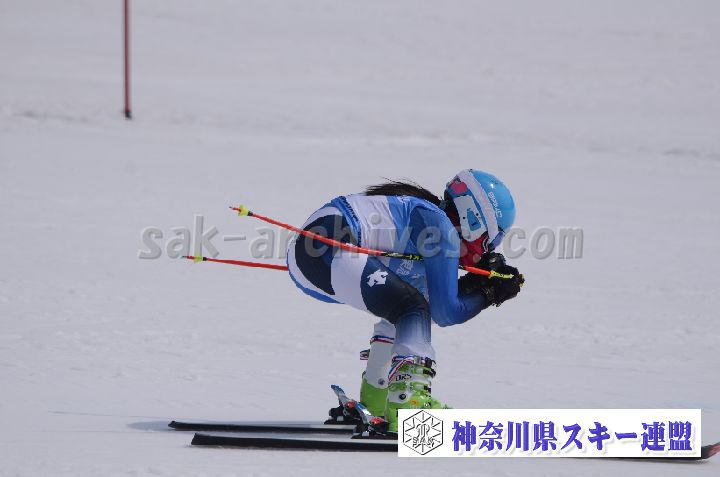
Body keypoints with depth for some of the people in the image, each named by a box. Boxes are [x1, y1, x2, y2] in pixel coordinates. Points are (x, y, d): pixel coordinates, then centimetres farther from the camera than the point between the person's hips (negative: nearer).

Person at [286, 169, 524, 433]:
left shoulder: (425, 212, 25)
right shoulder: (441, 229, -3)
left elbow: (439, 293, 31)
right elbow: (445, 312, -2)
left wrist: (478, 281, 19)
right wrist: (487, 295, 12)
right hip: (327, 251, -11)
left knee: (402, 300, 25)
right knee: (412, 308, -15)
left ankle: (376, 395, 26)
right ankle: (406, 401, -32)